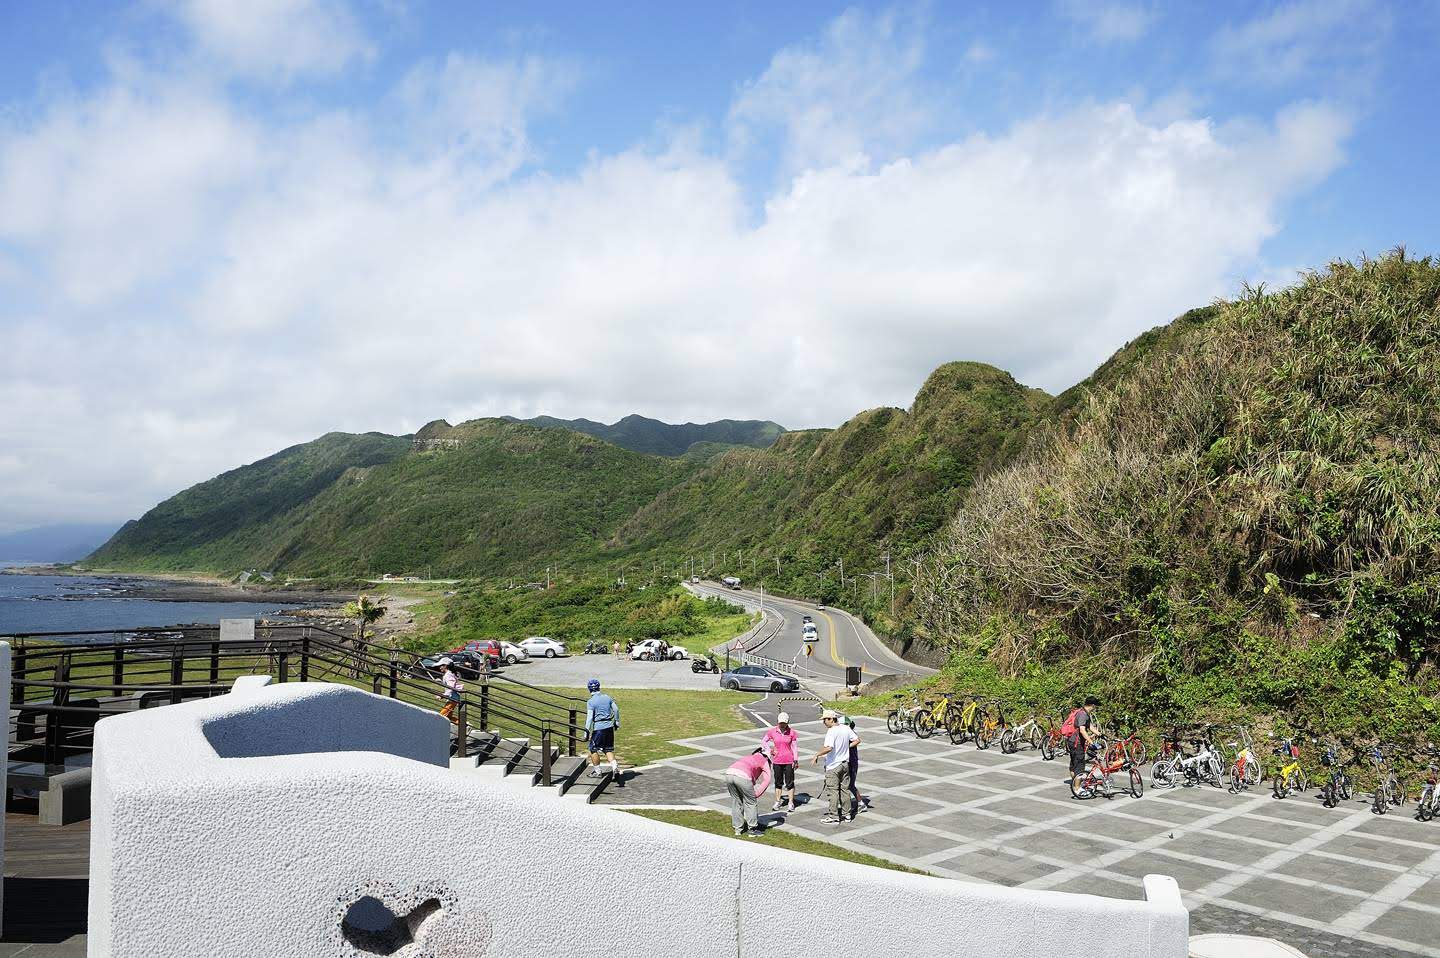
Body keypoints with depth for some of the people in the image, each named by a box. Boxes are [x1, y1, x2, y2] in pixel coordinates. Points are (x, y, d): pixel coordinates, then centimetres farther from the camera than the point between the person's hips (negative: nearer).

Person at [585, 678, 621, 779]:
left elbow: (589, 717, -14)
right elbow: (616, 709, 10)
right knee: (608, 749, 15)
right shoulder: (607, 697, 6)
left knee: (593, 749, 12)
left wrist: (587, 731, -10)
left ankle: (597, 771, 18)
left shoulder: (591, 702, -9)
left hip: (598, 728, -5)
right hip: (609, 727, 5)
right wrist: (617, 722, 23)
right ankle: (614, 767, -4)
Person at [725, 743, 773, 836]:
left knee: (736, 802, 22)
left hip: (728, 773, 6)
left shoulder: (751, 757, 37)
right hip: (742, 776, -6)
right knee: (750, 802, 13)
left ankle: (738, 829, 29)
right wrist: (756, 794, 4)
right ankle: (752, 829, 19)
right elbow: (767, 780, 4)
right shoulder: (764, 761, 20)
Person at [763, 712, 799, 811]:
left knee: (790, 782, 4)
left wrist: (795, 760, -3)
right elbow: (763, 742, 8)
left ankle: (791, 803, 15)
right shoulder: (772, 732, -4)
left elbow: (794, 747, -1)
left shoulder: (791, 732, -7)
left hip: (789, 761, -2)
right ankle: (778, 802, 23)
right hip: (777, 761, 2)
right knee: (778, 782, 12)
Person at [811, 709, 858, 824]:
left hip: (833, 766, -7)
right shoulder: (846, 729, 2)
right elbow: (857, 739, 9)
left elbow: (829, 748, -33)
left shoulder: (831, 731, -22)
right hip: (845, 764, 7)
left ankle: (834, 817, 2)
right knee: (845, 789, 16)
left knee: (833, 791, -1)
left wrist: (816, 755, -25)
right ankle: (847, 813, 23)